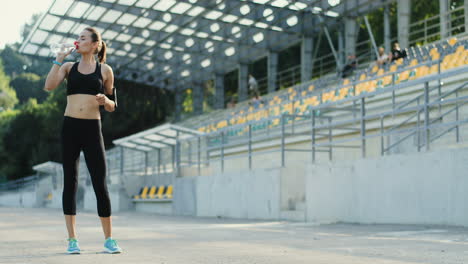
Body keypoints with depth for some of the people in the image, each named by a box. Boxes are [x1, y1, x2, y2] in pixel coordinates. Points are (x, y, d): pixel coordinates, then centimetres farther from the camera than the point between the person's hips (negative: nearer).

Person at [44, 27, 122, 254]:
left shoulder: (105, 71, 8)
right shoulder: (69, 67, 11)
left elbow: (112, 107, 11)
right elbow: (49, 86, -7)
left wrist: (105, 100, -10)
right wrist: (58, 60, -3)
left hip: (92, 129, -1)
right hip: (70, 127, 1)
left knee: (100, 184, -4)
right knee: (70, 181, 1)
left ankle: (109, 239, 7)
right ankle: (72, 240, 6)